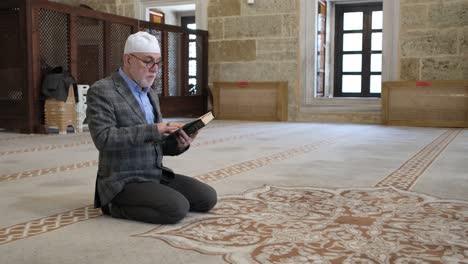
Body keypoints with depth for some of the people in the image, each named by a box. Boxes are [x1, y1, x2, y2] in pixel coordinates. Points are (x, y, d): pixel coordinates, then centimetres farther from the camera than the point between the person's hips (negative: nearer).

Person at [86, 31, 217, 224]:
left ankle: (145, 200, 9)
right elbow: (103, 138, -25)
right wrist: (152, 130, -28)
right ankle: (117, 206, -4)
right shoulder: (101, 91, -12)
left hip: (156, 176, 8)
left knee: (207, 198, -4)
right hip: (125, 183, -8)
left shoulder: (150, 94, 13)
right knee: (177, 209, -26)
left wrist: (179, 143, -8)